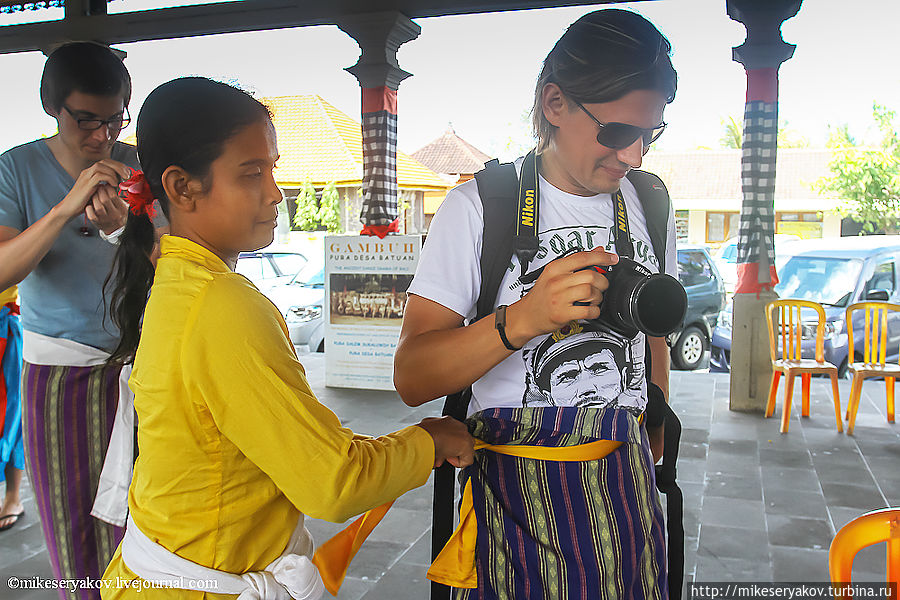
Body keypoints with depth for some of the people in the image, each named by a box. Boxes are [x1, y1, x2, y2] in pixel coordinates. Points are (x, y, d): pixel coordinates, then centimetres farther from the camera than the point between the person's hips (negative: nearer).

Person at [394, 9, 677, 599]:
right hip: (516, 491, -4)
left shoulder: (650, 208, 6)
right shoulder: (478, 206, -10)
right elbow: (411, 378, -17)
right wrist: (521, 319, -31)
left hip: (626, 484, 4)